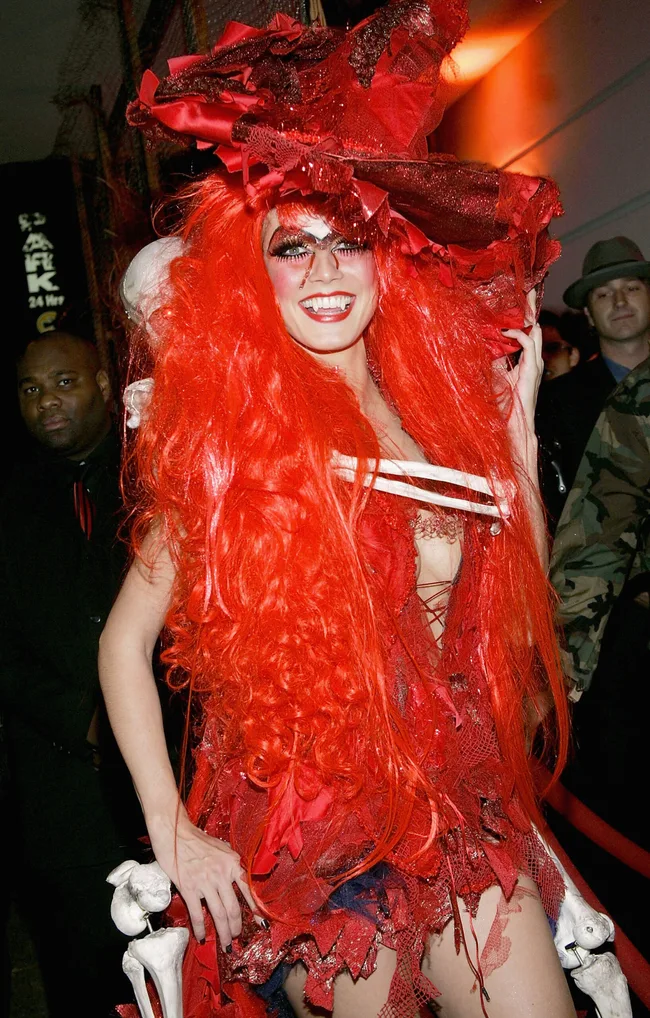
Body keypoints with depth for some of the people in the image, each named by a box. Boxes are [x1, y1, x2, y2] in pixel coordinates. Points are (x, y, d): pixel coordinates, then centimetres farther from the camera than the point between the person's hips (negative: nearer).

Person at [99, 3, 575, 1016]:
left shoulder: (443, 401, 1)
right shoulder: (230, 436, -11)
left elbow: (521, 596, 5)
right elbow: (124, 641, -7)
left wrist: (519, 421, 1)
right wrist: (173, 834, -9)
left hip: (458, 806, 4)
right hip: (314, 831, -4)